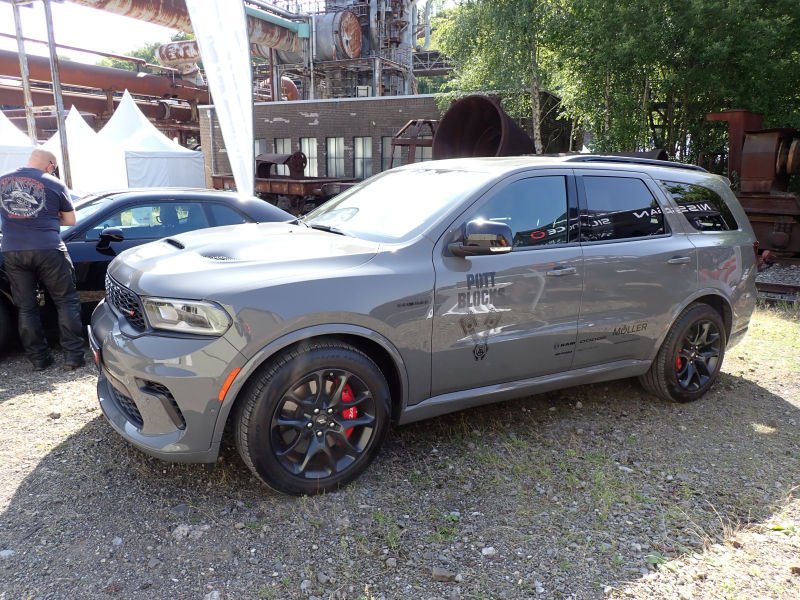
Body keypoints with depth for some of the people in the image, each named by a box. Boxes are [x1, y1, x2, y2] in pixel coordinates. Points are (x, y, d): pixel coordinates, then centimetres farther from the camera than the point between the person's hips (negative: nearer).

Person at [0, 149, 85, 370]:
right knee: (66, 302, 6)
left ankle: (39, 358, 16)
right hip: (47, 250, -3)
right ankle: (73, 356, 2)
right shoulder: (54, 184, 0)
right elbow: (70, 220, 7)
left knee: (26, 307, 11)